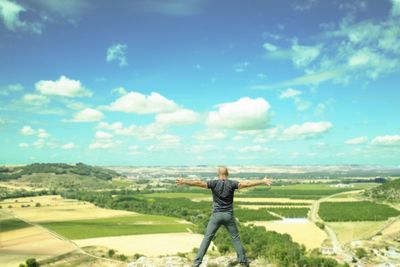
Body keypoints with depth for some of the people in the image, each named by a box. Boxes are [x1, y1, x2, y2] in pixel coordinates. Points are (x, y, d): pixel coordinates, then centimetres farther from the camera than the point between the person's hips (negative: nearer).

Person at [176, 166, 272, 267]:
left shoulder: (214, 183, -5)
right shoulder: (231, 183, -3)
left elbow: (199, 183, -15)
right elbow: (246, 183, -11)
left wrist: (184, 181, -16)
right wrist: (263, 181, -8)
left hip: (216, 215, -1)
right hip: (228, 215, 1)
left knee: (207, 238, 3)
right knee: (235, 238, 13)